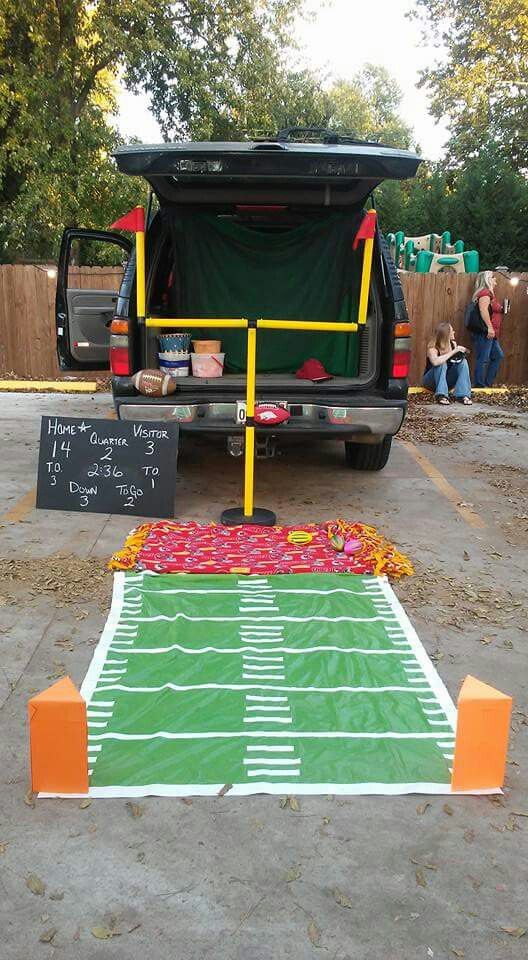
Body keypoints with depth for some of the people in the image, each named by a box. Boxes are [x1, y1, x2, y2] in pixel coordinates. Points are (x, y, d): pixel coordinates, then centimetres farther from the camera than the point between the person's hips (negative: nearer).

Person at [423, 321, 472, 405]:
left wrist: (461, 353, -17)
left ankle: (464, 395, -27)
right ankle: (441, 395, -37)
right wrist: (454, 351, -37)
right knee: (442, 363, -31)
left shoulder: (453, 344, -5)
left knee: (463, 361, -16)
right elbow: (435, 362, -42)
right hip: (431, 381, -5)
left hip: (447, 380, 5)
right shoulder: (433, 347, -22)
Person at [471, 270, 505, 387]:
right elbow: (483, 310, -25)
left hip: (491, 334, 11)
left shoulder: (489, 293, 23)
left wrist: (501, 309, 21)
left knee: (498, 355, 13)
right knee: (483, 359, -8)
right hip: (484, 333, -11)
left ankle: (488, 383, 16)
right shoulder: (485, 293, -10)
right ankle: (480, 385, -4)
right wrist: (489, 327, -29)